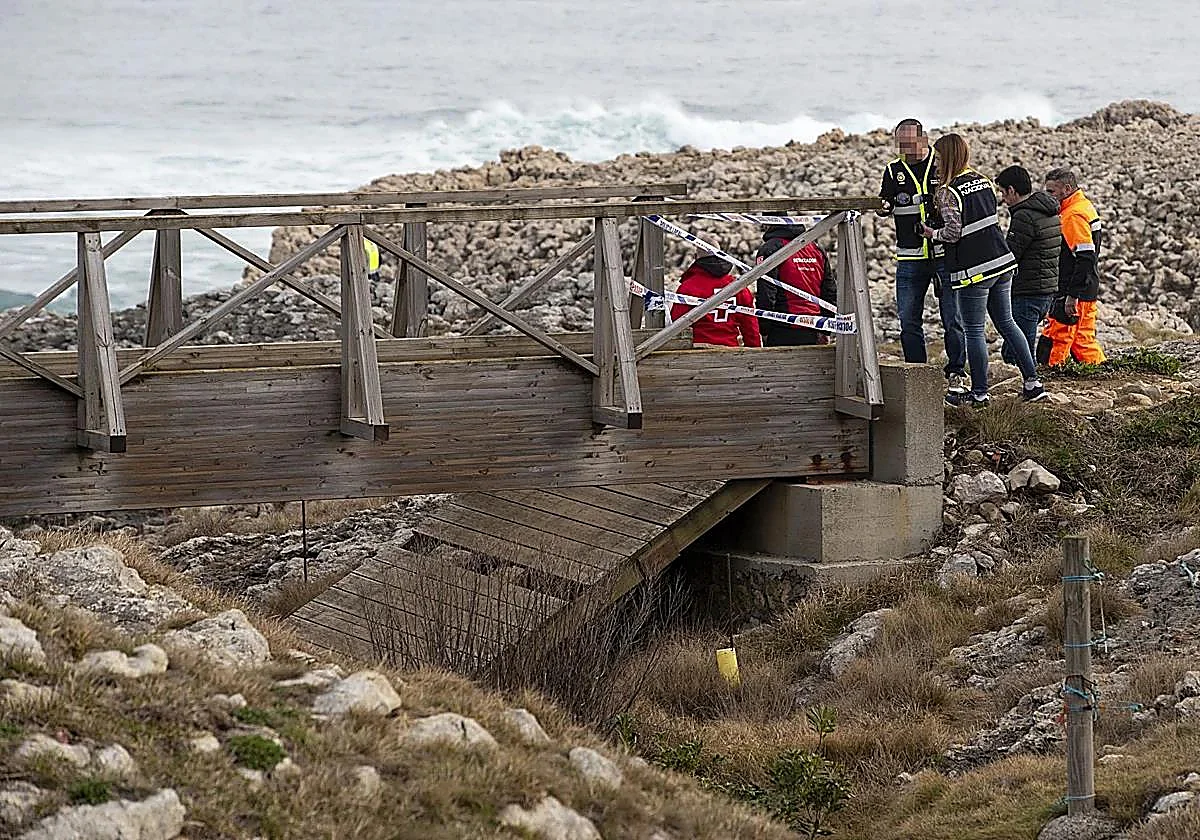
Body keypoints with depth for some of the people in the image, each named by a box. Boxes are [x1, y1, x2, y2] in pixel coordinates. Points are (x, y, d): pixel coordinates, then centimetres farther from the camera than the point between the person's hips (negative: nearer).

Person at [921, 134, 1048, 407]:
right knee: (1006, 323, 16)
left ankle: (979, 393, 7)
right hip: (1002, 262, 8)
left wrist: (932, 233, 0)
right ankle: (1032, 382, 15)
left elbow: (953, 232, -19)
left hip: (974, 269, -7)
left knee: (974, 331, 2)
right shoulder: (983, 181, 10)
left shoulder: (948, 192, -13)